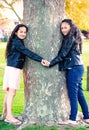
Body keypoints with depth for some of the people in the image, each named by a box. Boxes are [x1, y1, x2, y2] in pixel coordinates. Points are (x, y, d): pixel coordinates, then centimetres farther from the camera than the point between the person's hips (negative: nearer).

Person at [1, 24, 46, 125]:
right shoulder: (16, 42, -11)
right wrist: (41, 59, -26)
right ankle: (9, 116, -12)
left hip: (14, 68, 9)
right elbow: (27, 52, -20)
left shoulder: (18, 42, 20)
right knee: (12, 92, -11)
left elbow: (25, 53, 15)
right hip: (13, 68, -9)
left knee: (9, 92, 11)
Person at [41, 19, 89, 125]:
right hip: (78, 67, 10)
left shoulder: (70, 39, -9)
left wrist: (50, 63, -10)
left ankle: (72, 119, -6)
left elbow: (63, 54, -13)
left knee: (73, 94, -8)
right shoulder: (73, 38, 19)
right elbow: (64, 54, 19)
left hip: (74, 68, -10)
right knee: (79, 93, 13)